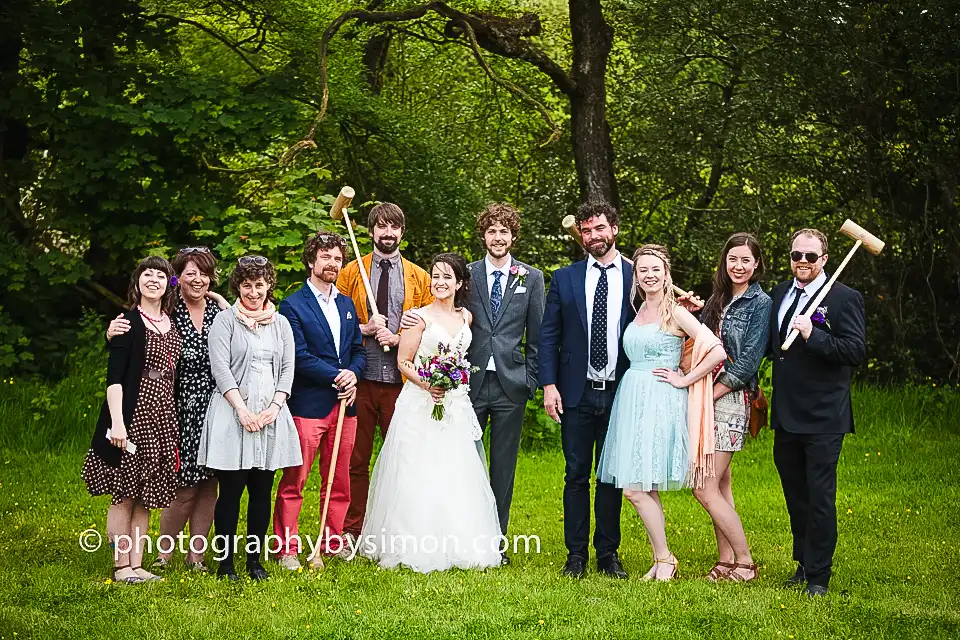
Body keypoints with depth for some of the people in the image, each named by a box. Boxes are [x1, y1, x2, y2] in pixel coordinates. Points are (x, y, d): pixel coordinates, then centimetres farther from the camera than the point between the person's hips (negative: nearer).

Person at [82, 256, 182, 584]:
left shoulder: (172, 325, 13)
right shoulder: (128, 322, -6)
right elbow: (114, 376, -11)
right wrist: (117, 422, -18)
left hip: (162, 418, 6)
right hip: (131, 415, -6)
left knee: (145, 495, 9)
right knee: (124, 493, -1)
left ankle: (137, 565, 14)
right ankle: (122, 567, 6)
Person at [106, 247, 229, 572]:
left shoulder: (219, 310, 6)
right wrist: (113, 336, -28)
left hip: (213, 410, 4)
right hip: (181, 409, -4)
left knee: (209, 485, 8)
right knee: (185, 487, -4)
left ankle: (196, 555, 19)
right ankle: (163, 553, 12)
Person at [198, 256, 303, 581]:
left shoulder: (280, 323, 14)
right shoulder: (225, 320, 1)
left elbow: (288, 368, 10)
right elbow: (220, 368, -7)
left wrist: (274, 407, -4)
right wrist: (242, 410, -14)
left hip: (271, 414, 4)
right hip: (232, 413, -4)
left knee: (262, 491, 6)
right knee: (231, 490, -2)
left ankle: (255, 560, 14)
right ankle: (225, 562, 4)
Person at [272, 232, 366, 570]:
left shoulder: (347, 304, 16)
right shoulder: (293, 305, -4)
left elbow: (358, 349, 16)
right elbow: (299, 356, -12)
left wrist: (352, 375, -4)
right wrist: (337, 377, -14)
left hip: (344, 404, 6)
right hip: (308, 406, -6)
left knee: (339, 482, 11)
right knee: (293, 482, -2)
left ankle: (333, 543, 21)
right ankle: (287, 550, 4)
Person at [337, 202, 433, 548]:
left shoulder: (419, 277, 11)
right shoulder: (351, 272, 8)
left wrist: (397, 338, -7)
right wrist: (364, 330, -10)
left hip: (401, 380, 1)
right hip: (360, 379, -1)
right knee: (356, 459, 4)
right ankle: (351, 532, 11)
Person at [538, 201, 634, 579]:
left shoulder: (638, 278, 3)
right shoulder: (564, 279, 6)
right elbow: (548, 335, 5)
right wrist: (549, 385, -5)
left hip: (620, 392, 0)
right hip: (576, 393, 1)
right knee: (576, 475, 5)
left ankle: (608, 553, 17)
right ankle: (576, 553, 12)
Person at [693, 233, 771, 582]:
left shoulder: (760, 303, -7)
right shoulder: (718, 299, 15)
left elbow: (747, 363, -13)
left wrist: (709, 394, -13)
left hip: (730, 398, -7)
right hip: (706, 397, 7)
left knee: (704, 487, -10)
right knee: (720, 485, 10)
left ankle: (745, 562, -1)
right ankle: (726, 561, 16)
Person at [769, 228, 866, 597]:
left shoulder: (844, 298, -8)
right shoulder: (779, 295, 11)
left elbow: (857, 351, -16)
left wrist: (814, 335, -25)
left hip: (822, 419, -6)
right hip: (786, 416, 6)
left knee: (820, 498, -1)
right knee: (795, 498, 16)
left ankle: (818, 576, 9)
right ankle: (804, 564, 30)